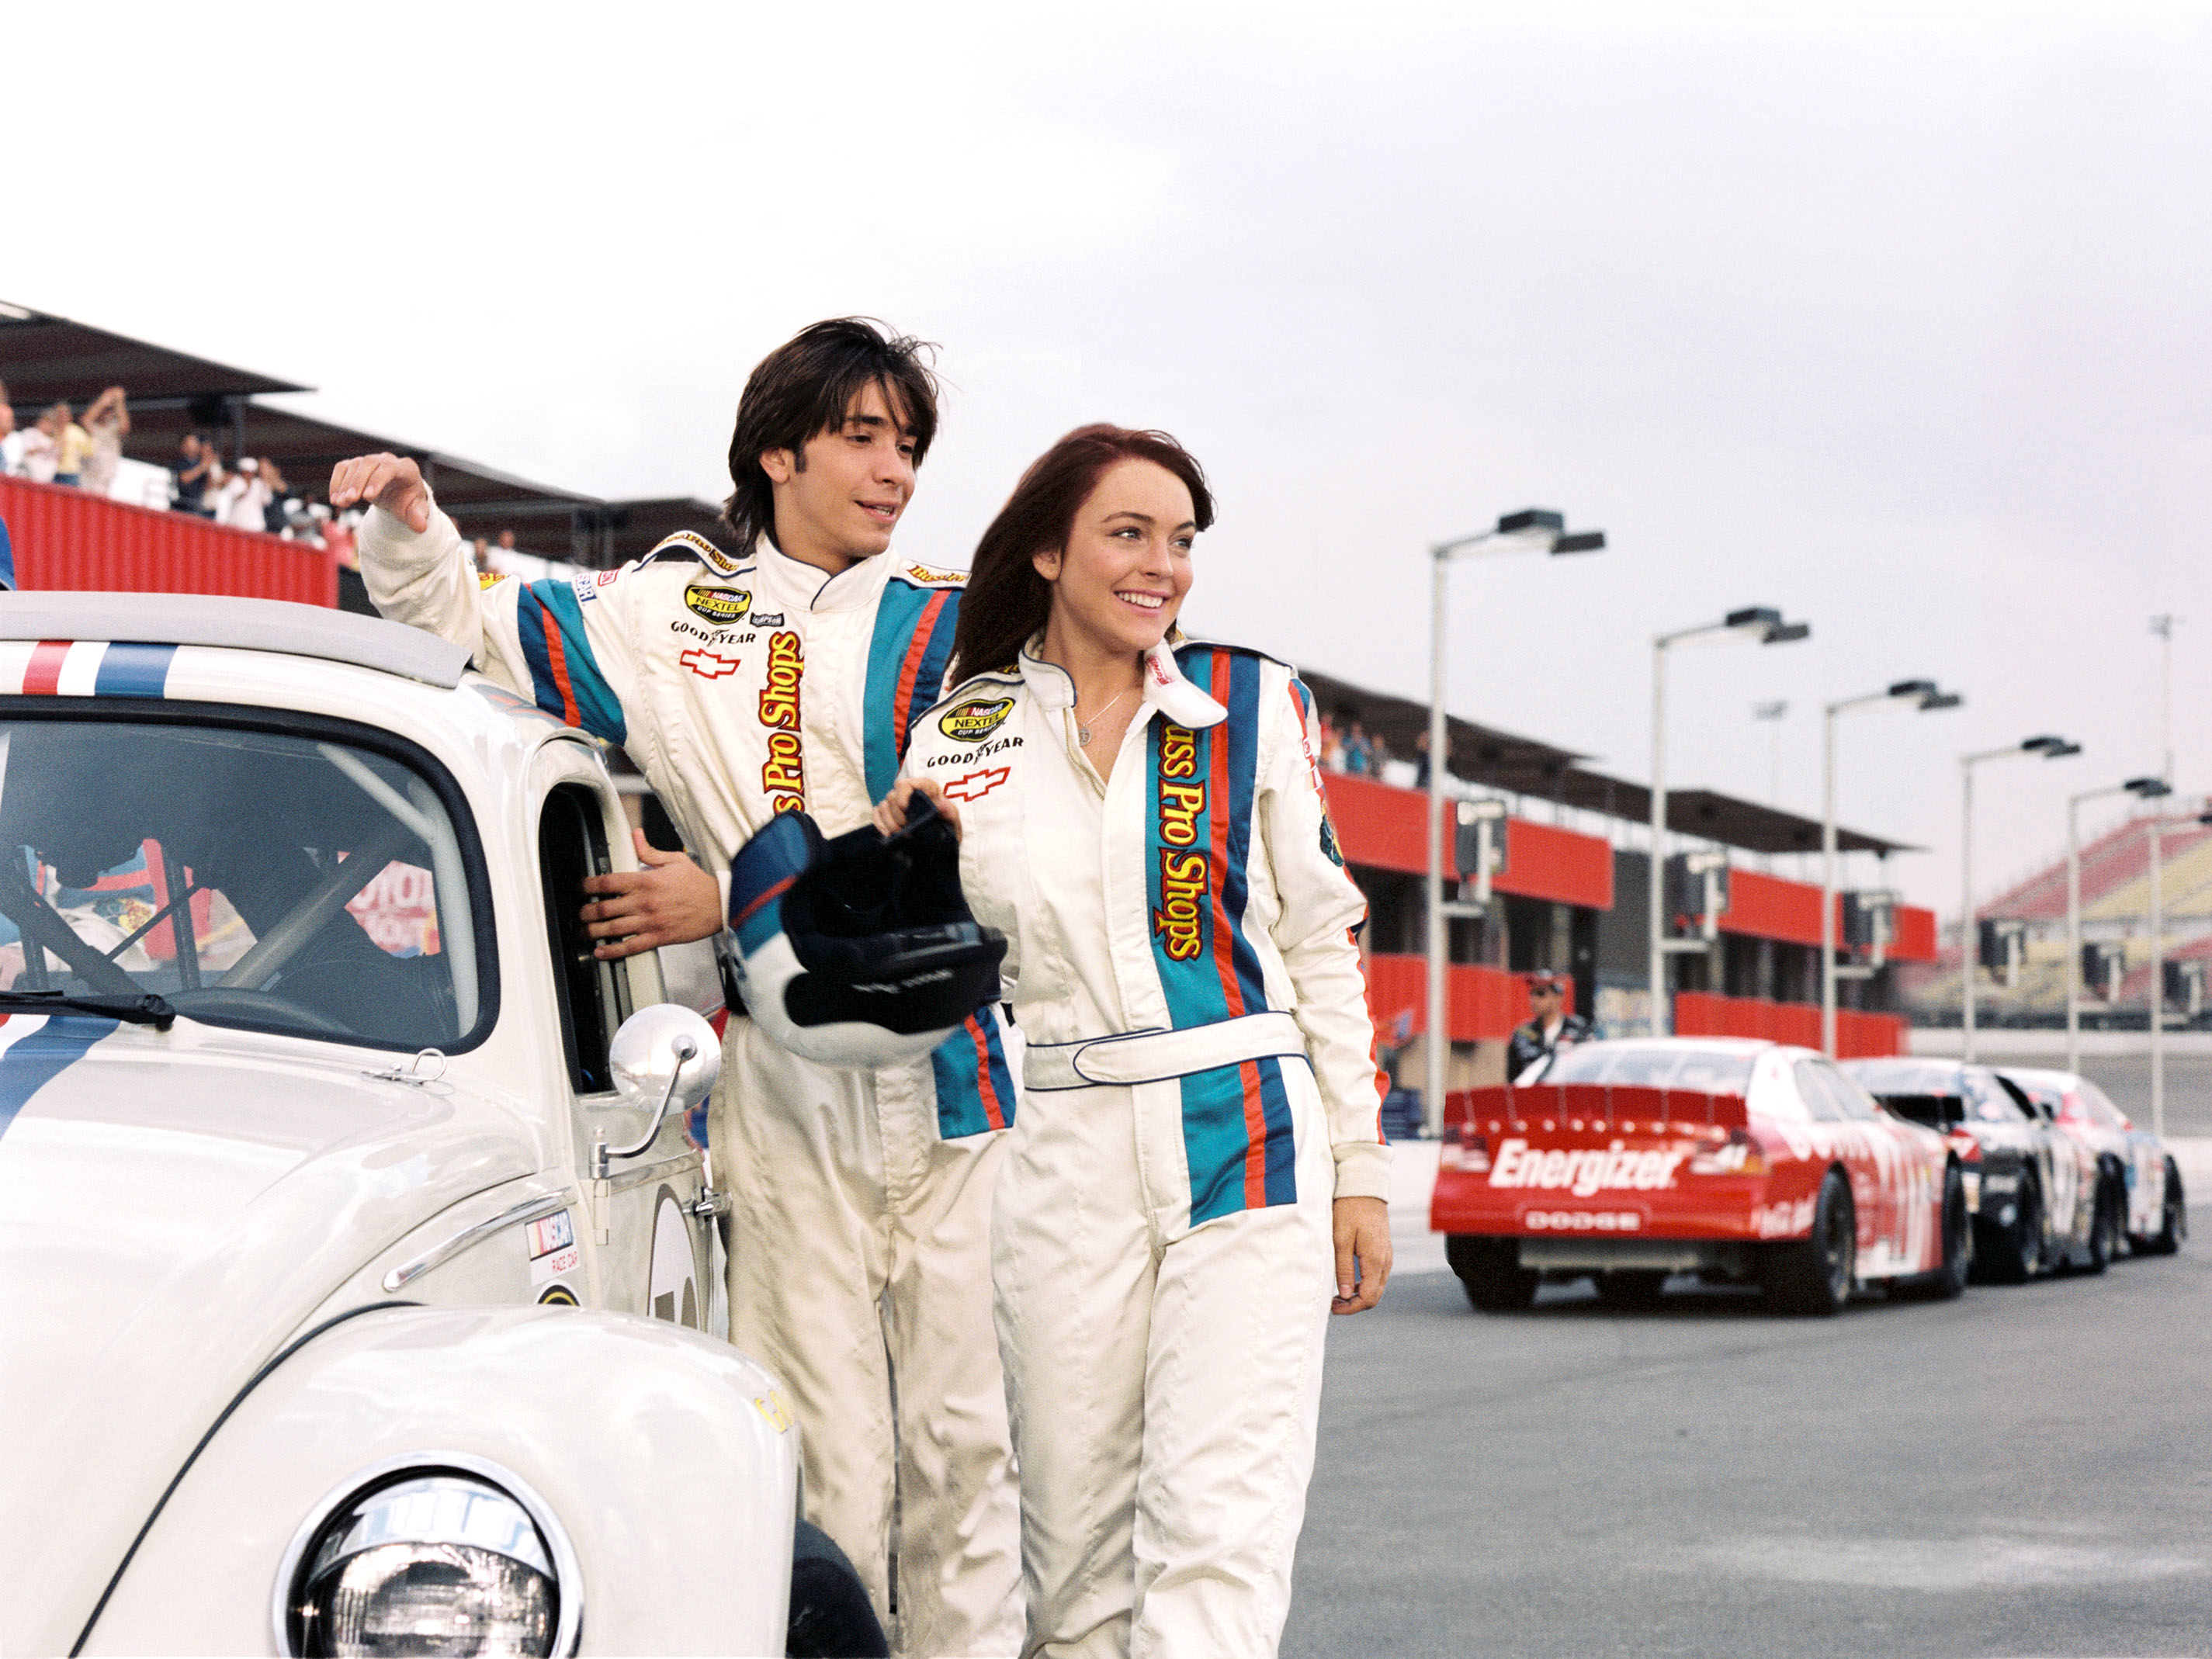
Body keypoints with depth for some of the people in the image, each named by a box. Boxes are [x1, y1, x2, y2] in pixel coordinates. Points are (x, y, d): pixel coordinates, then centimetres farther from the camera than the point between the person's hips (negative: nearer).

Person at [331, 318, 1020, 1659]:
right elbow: (461, 622, 24)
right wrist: (409, 523, 3)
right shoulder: (662, 612, 13)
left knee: (963, 1436, 3)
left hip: (949, 1080, 0)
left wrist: (731, 902, -10)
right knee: (822, 1456, -4)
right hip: (778, 1087, 0)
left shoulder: (950, 626, 8)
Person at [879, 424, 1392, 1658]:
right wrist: (890, 850, -8)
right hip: (1063, 1164, 2)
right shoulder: (961, 738, 7)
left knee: (1216, 1530, -12)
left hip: (1247, 1147, -2)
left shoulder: (1254, 707, 6)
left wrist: (1362, 1167, 4)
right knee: (1074, 1543, 4)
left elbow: (1323, 944, 8)